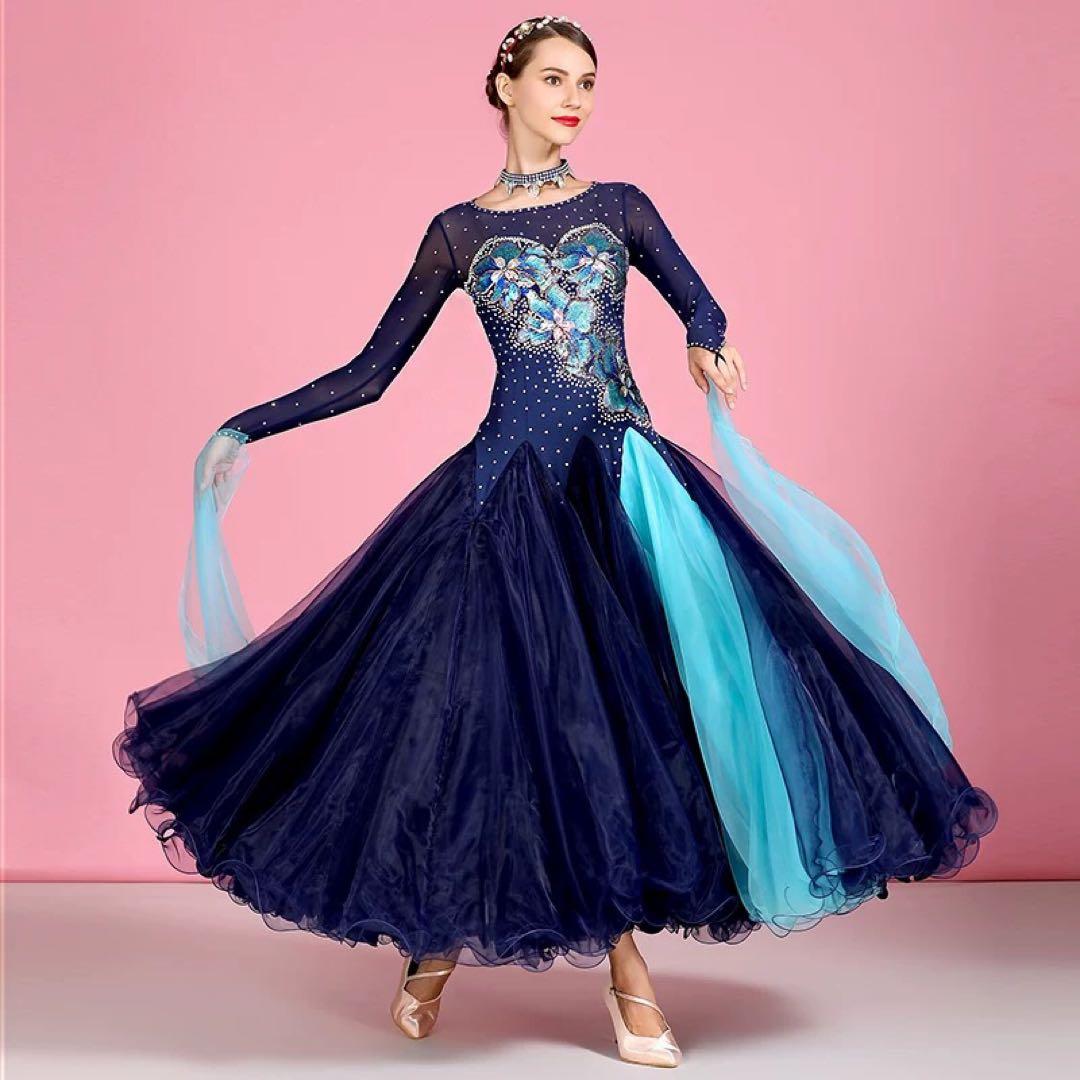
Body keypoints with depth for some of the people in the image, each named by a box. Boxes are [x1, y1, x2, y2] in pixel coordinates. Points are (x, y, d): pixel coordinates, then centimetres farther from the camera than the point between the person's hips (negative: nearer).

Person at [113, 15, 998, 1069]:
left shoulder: (620, 208, 12)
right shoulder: (460, 230, 8)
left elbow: (702, 310, 8)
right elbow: (372, 370, 10)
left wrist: (707, 347, -17)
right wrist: (245, 428, 4)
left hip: (624, 481, 2)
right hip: (510, 485, -1)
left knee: (634, 695, -6)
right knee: (493, 703, -4)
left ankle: (620, 951, 9)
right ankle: (439, 928, 20)